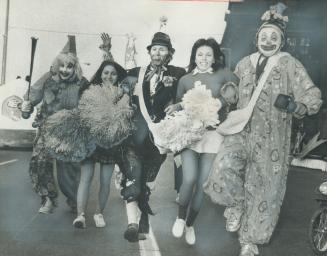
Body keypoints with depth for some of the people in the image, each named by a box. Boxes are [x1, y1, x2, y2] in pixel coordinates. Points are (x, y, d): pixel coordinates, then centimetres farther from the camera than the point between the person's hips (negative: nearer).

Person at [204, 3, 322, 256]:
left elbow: (314, 98, -8)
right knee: (224, 168, -25)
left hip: (271, 139, -2)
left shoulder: (290, 65, -4)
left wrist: (294, 105, -28)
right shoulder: (244, 64, 9)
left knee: (263, 189, 4)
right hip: (242, 131, 2)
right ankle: (235, 203, 8)